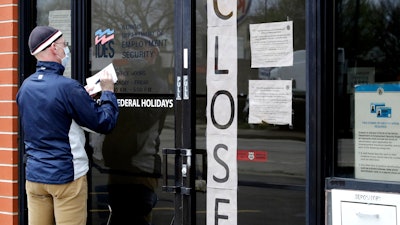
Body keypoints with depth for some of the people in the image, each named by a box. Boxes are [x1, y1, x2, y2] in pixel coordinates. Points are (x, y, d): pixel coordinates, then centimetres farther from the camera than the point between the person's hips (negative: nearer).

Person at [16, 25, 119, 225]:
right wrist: (108, 92, 4)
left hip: (34, 175, 7)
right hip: (66, 175, -7)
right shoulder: (68, 88, -17)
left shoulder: (25, 87, 5)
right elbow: (105, 123, -12)